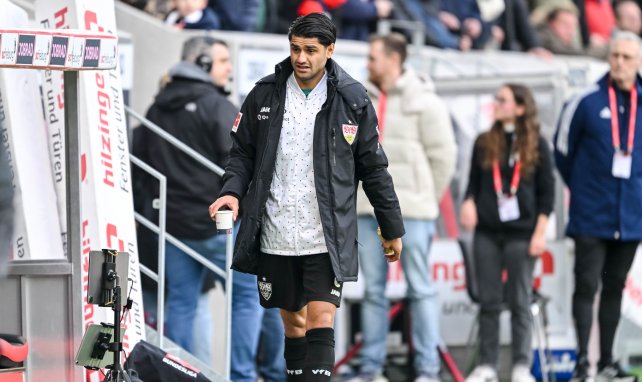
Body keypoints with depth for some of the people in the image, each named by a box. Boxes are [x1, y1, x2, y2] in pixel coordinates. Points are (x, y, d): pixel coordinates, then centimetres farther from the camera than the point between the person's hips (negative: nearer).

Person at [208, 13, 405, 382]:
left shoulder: (352, 100, -1)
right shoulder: (265, 94, 2)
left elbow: (374, 168, 5)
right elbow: (243, 153, 11)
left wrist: (392, 228, 10)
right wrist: (232, 191, -10)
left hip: (327, 238, -2)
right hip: (276, 237, 2)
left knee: (320, 323, -11)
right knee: (293, 322, 12)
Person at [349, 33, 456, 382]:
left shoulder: (423, 101, -5)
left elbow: (443, 156, -5)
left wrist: (426, 199, -1)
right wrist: (359, 191, 8)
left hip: (410, 212, -6)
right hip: (368, 209, 6)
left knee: (420, 288, -1)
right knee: (373, 290, 8)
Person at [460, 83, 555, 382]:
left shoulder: (537, 145, 1)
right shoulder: (484, 143, 9)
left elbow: (547, 192, 2)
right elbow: (473, 183, 13)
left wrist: (540, 233, -5)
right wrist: (469, 203, -9)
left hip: (521, 234, -3)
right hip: (487, 233, 3)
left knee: (520, 302, 1)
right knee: (489, 301, 4)